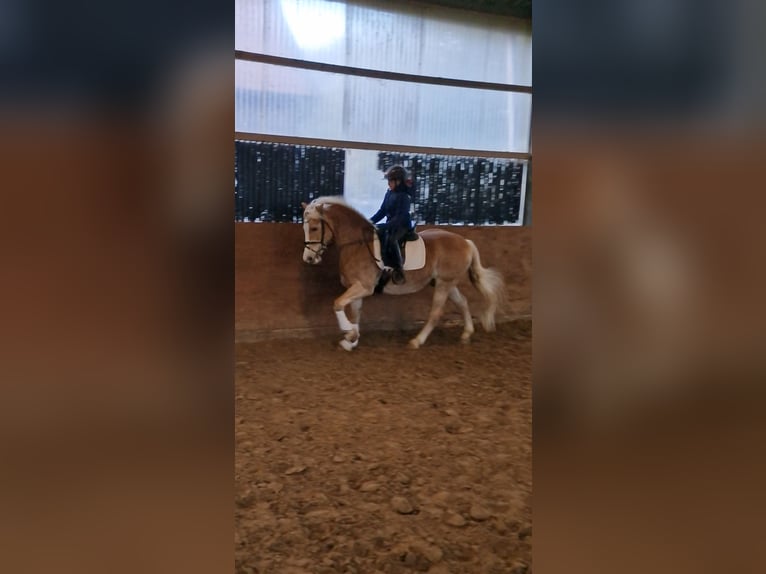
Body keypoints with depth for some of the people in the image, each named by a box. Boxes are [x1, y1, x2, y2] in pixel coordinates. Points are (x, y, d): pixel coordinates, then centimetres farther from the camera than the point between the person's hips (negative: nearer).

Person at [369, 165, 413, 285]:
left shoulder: (404, 196, -18)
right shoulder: (389, 193, 6)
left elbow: (399, 217, -24)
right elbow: (382, 211, 12)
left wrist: (383, 227, -30)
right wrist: (371, 221, -1)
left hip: (402, 225, -9)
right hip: (390, 224, 9)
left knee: (391, 240, -36)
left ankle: (398, 270, -27)